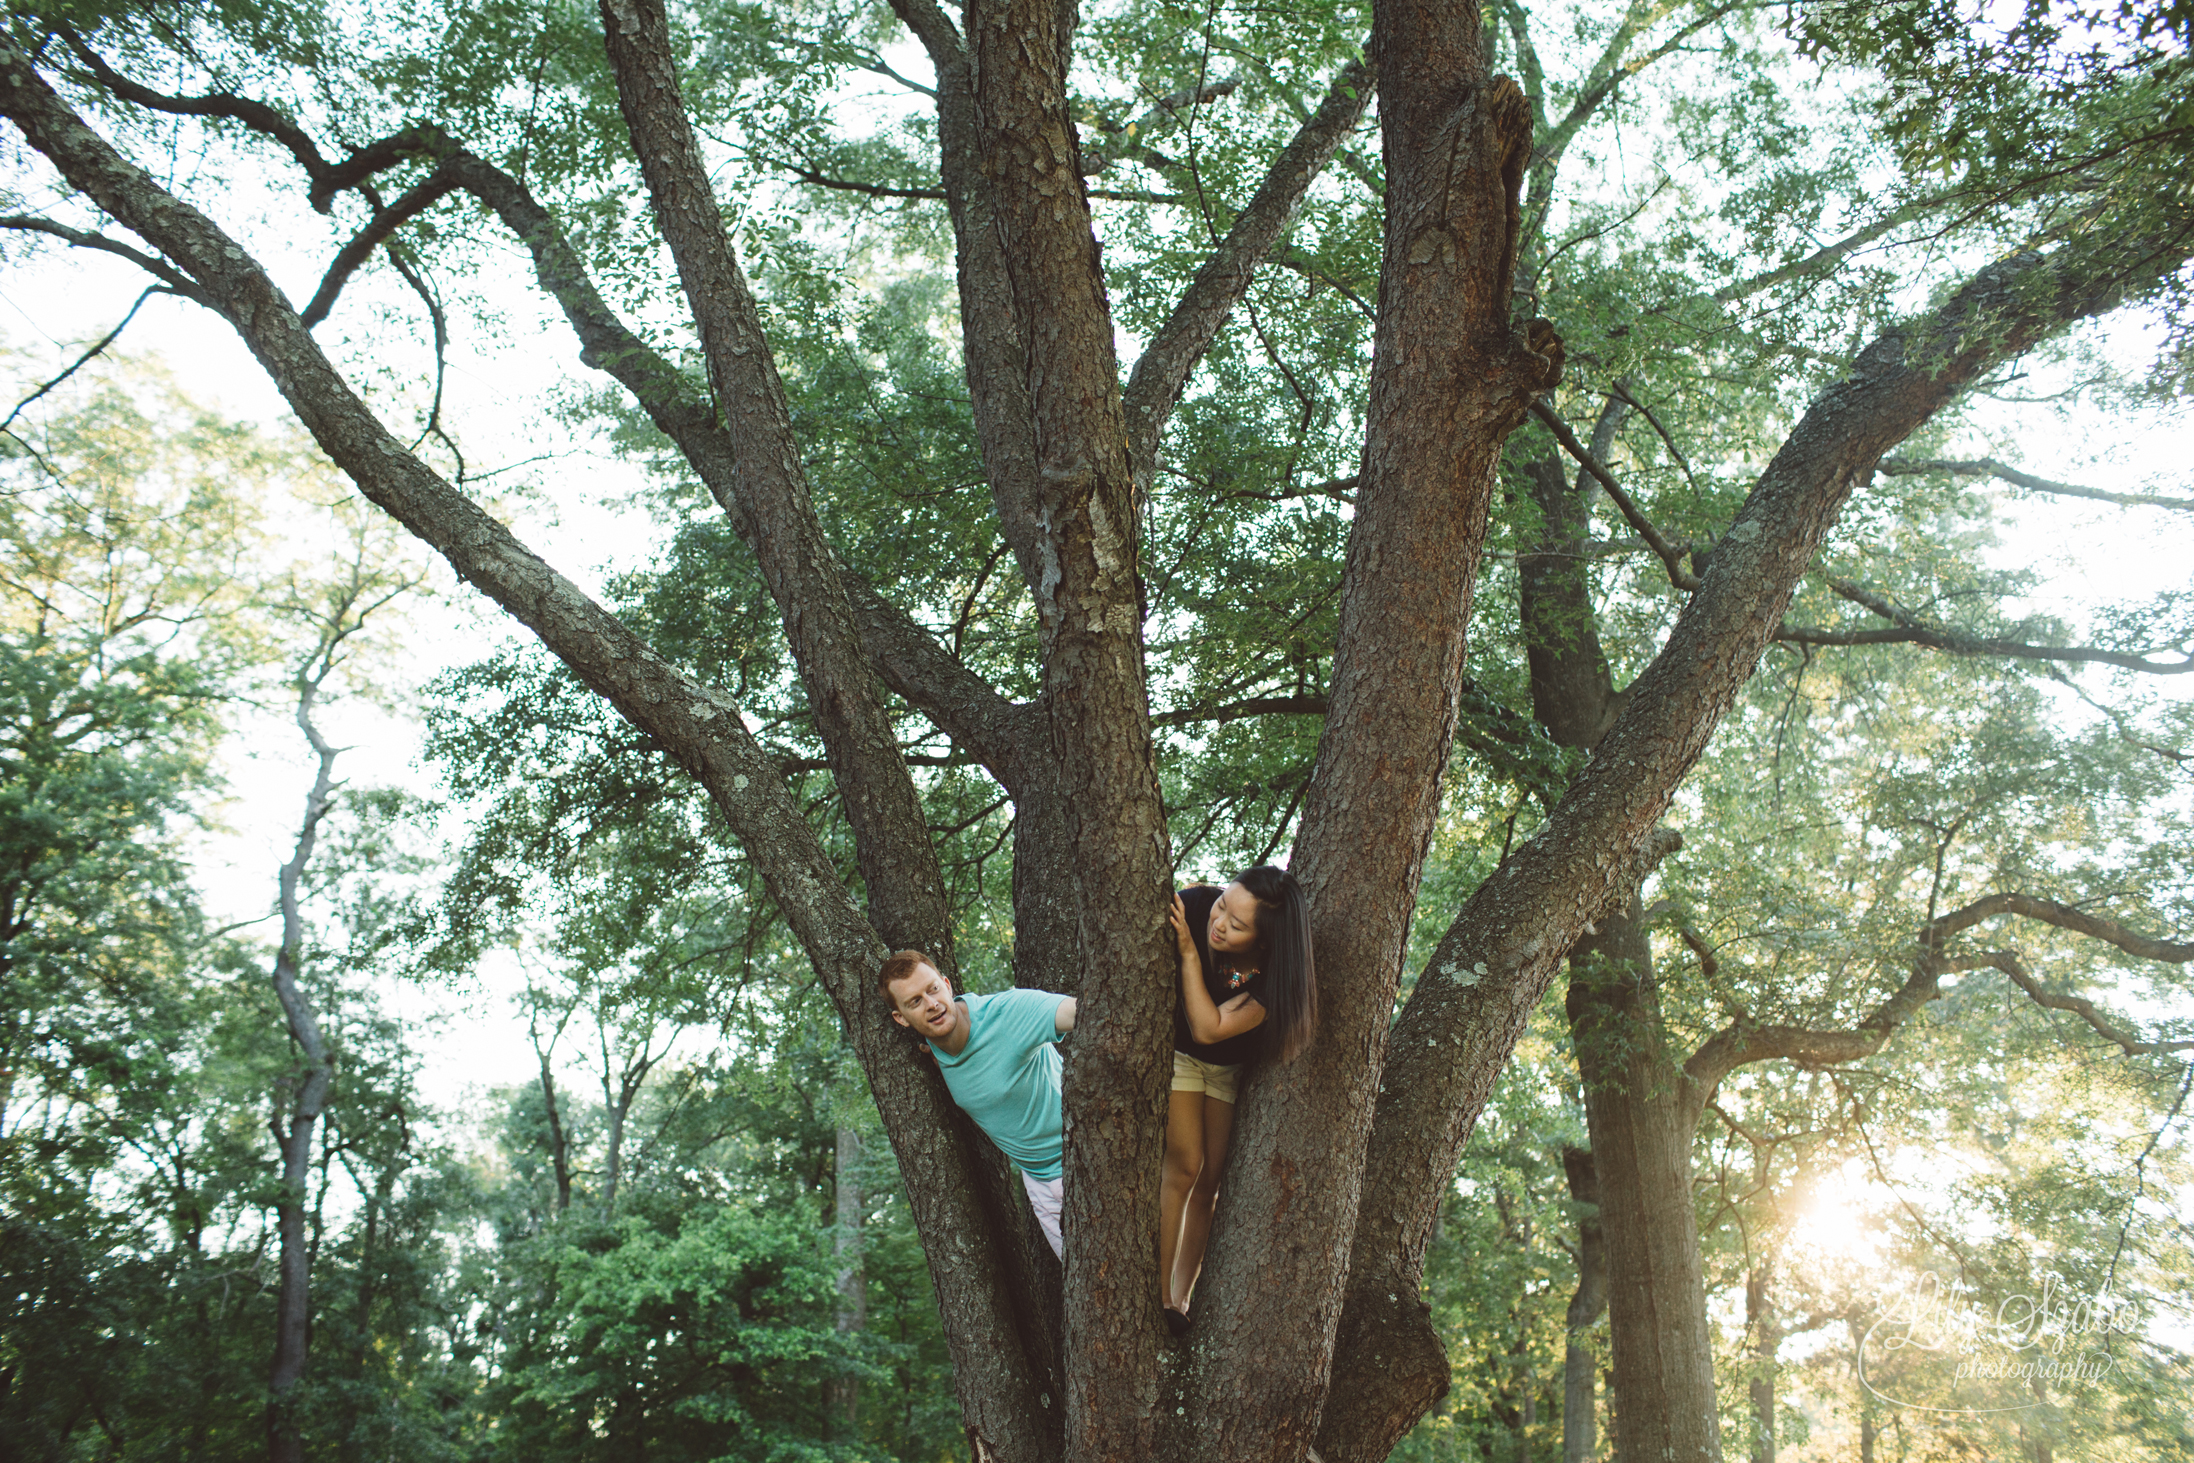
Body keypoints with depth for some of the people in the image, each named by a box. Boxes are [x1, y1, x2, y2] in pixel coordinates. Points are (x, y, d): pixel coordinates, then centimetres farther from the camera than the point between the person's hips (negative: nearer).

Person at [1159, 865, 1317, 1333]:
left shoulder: (1277, 974, -30)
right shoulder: (1196, 904, -32)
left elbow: (1209, 1029, -34)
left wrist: (1188, 952, -39)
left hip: (1229, 1067, 2)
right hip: (1175, 1050, -2)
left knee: (1210, 1183, 4)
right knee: (1184, 1167, -12)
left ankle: (1181, 1299, 15)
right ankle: (1159, 1298, -6)